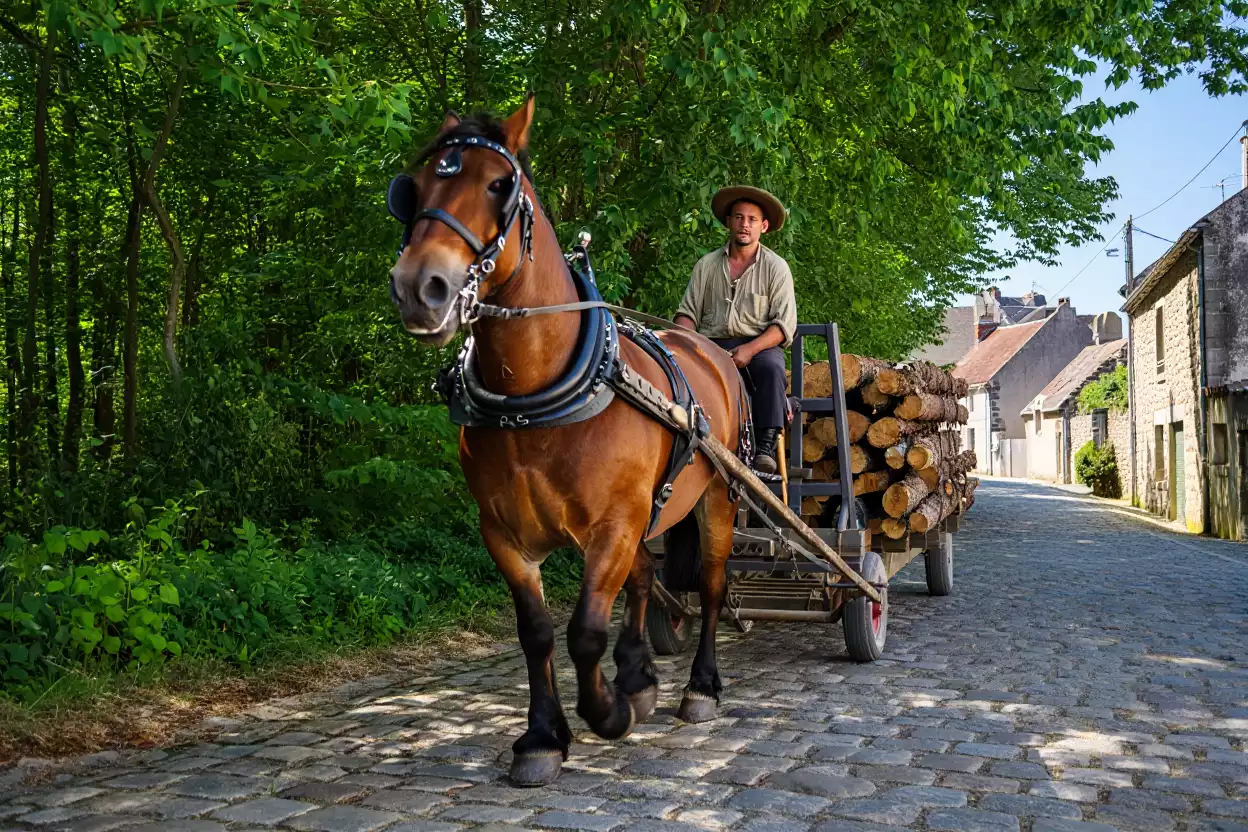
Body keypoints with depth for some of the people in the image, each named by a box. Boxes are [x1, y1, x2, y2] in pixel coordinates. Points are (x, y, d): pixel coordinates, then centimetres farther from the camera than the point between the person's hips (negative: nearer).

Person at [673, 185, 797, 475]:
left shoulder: (776, 267, 6)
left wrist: (750, 349, -18)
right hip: (712, 344, 2)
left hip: (759, 345, -2)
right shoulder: (706, 265, 13)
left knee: (770, 369, -36)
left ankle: (766, 446, -36)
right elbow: (688, 313, 12)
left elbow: (784, 324, -2)